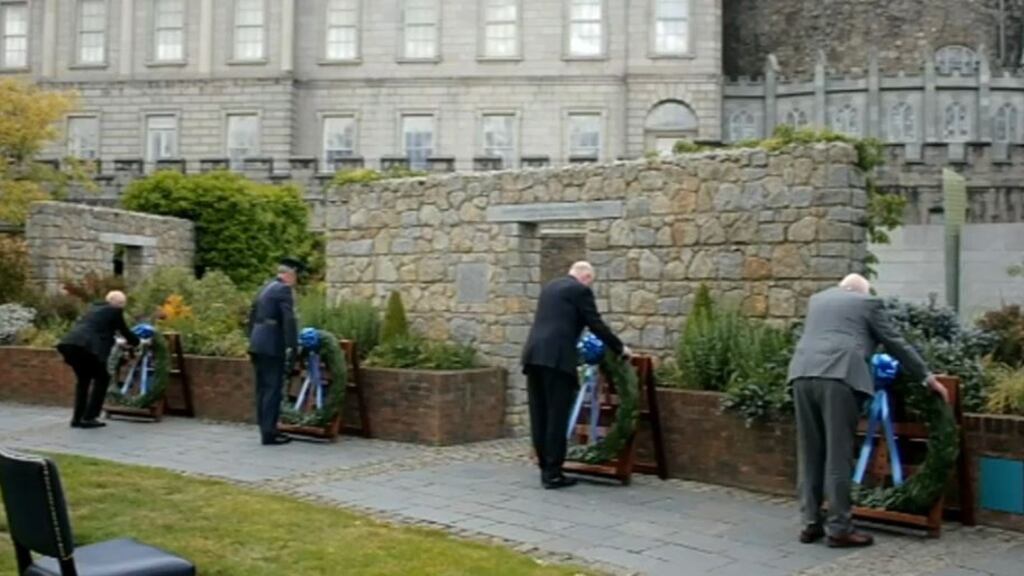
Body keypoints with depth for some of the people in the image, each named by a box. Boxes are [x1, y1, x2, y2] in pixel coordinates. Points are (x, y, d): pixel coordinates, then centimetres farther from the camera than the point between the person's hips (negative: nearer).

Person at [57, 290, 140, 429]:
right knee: (102, 379, 9)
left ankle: (77, 418, 22)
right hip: (87, 346, -8)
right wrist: (138, 342, 35)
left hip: (68, 343, 8)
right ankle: (88, 418, 3)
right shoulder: (115, 311, 8)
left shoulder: (94, 307, 31)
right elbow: (125, 331, 16)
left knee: (83, 379, 24)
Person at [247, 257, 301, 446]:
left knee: (263, 389, 12)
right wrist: (292, 346, -17)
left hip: (257, 344, 9)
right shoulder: (284, 289, -10)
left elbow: (252, 315, 23)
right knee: (273, 389, -5)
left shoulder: (266, 287, 17)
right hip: (272, 346, -9)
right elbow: (289, 320, -19)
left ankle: (266, 430, 19)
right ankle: (269, 433, -4)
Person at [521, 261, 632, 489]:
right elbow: (596, 325, 0)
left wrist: (576, 343, 44)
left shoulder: (550, 287, 25)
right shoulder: (581, 290, 2)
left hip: (533, 355, 8)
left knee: (540, 416, 10)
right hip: (556, 358, -7)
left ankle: (545, 468, 15)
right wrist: (620, 348, 12)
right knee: (556, 416, -3)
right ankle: (553, 473, -1)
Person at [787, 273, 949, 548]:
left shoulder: (817, 299, 30)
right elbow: (896, 344, 16)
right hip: (837, 376, -5)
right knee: (838, 455, -2)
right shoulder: (867, 302, 15)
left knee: (809, 454, 10)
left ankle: (810, 524, 13)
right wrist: (927, 378, 25)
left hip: (802, 374, 5)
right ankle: (839, 529, 1)